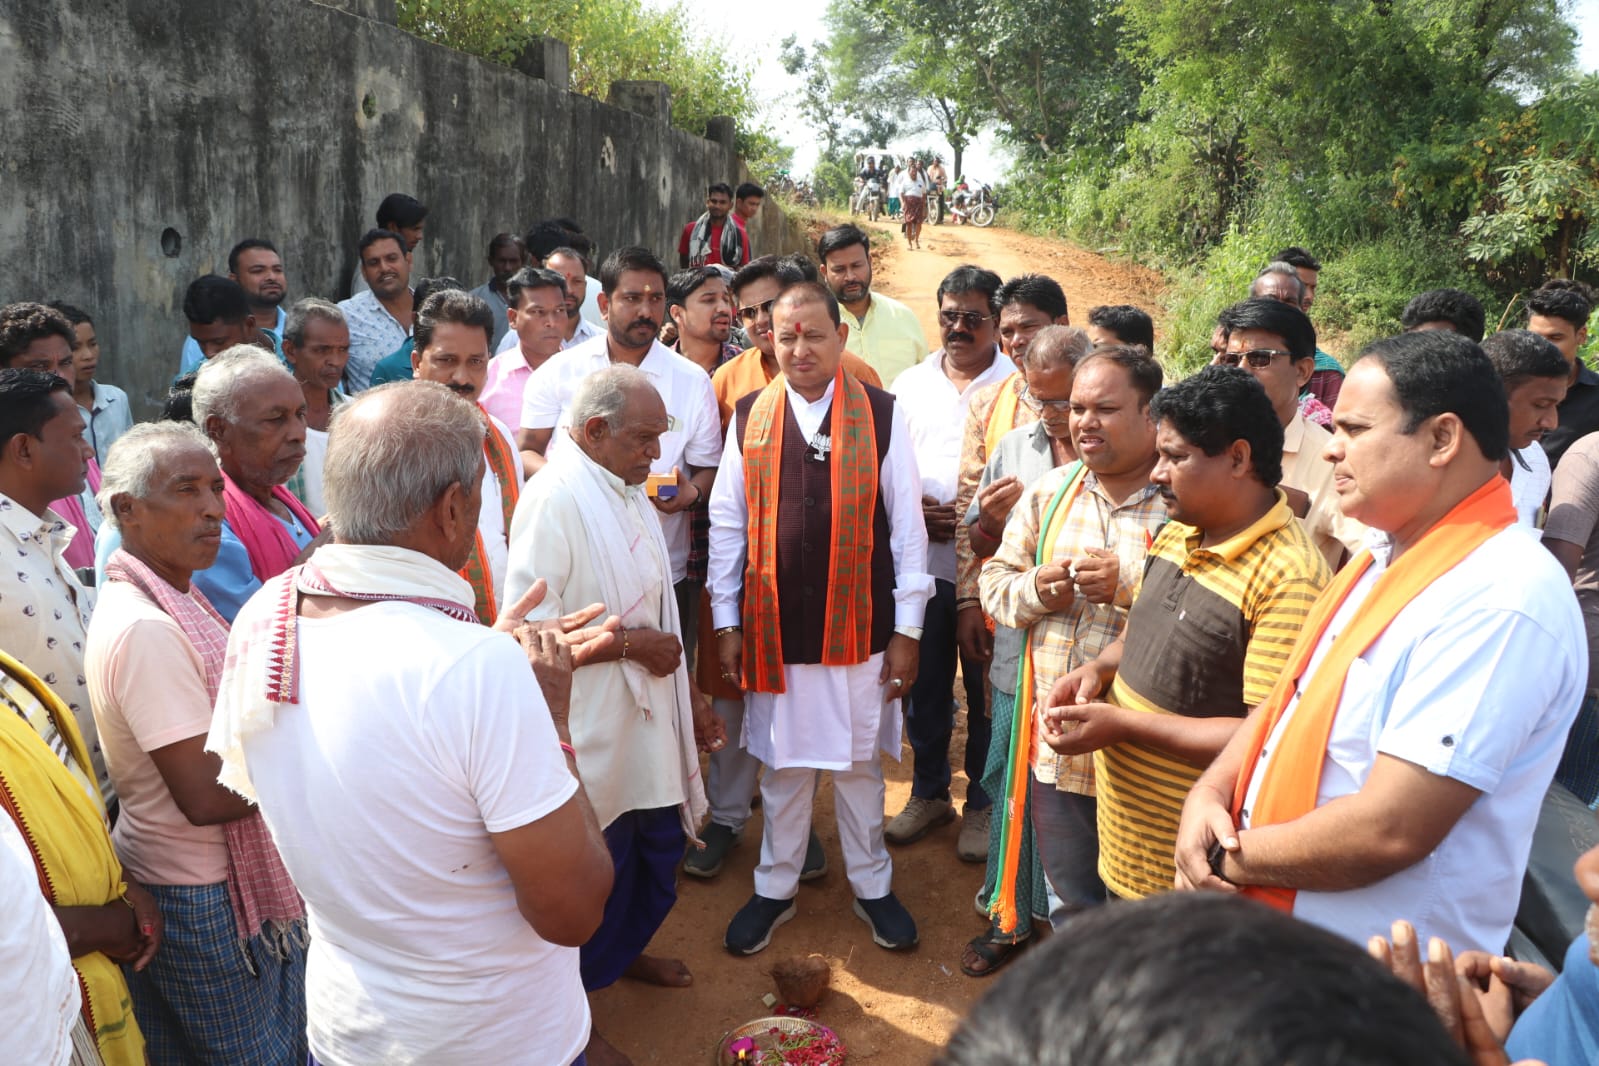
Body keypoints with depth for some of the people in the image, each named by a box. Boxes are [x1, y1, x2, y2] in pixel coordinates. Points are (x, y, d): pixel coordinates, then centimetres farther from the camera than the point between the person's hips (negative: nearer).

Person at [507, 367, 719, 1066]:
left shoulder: (628, 491, 9)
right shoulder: (556, 498, -20)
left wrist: (687, 699, 18)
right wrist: (628, 644, -19)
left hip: (649, 719, 8)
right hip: (592, 730, -8)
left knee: (659, 846, 21)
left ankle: (626, 950, 48)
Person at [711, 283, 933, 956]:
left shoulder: (881, 415, -3)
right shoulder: (748, 417, 1)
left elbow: (906, 524, -2)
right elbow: (726, 525, 4)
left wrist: (907, 628, -3)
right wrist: (726, 623, 3)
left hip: (859, 628, -1)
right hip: (775, 628, 1)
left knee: (860, 761, 13)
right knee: (782, 763, 14)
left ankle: (871, 885, 33)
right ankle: (775, 889, 32)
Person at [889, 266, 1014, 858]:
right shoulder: (910, 384, 9)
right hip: (920, 561, 4)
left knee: (987, 692, 9)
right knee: (924, 686, 14)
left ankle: (983, 803, 26)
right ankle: (928, 793, 32)